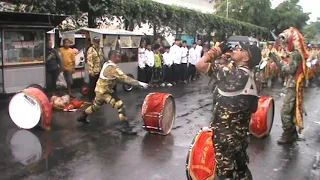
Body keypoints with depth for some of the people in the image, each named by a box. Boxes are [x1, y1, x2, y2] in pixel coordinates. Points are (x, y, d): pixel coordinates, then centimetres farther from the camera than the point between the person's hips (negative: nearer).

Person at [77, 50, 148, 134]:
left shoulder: (107, 64, 7)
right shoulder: (113, 68, -24)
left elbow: (119, 78, 10)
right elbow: (125, 78, -29)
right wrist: (139, 83, -29)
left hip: (100, 89, 10)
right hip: (105, 91, -10)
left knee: (96, 106, 30)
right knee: (121, 106, -12)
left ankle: (82, 117, 48)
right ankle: (127, 128, -12)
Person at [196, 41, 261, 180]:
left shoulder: (236, 75, -20)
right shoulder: (250, 78, 7)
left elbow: (200, 65, -19)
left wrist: (218, 50, -10)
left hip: (226, 136, -9)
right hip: (240, 134, 9)